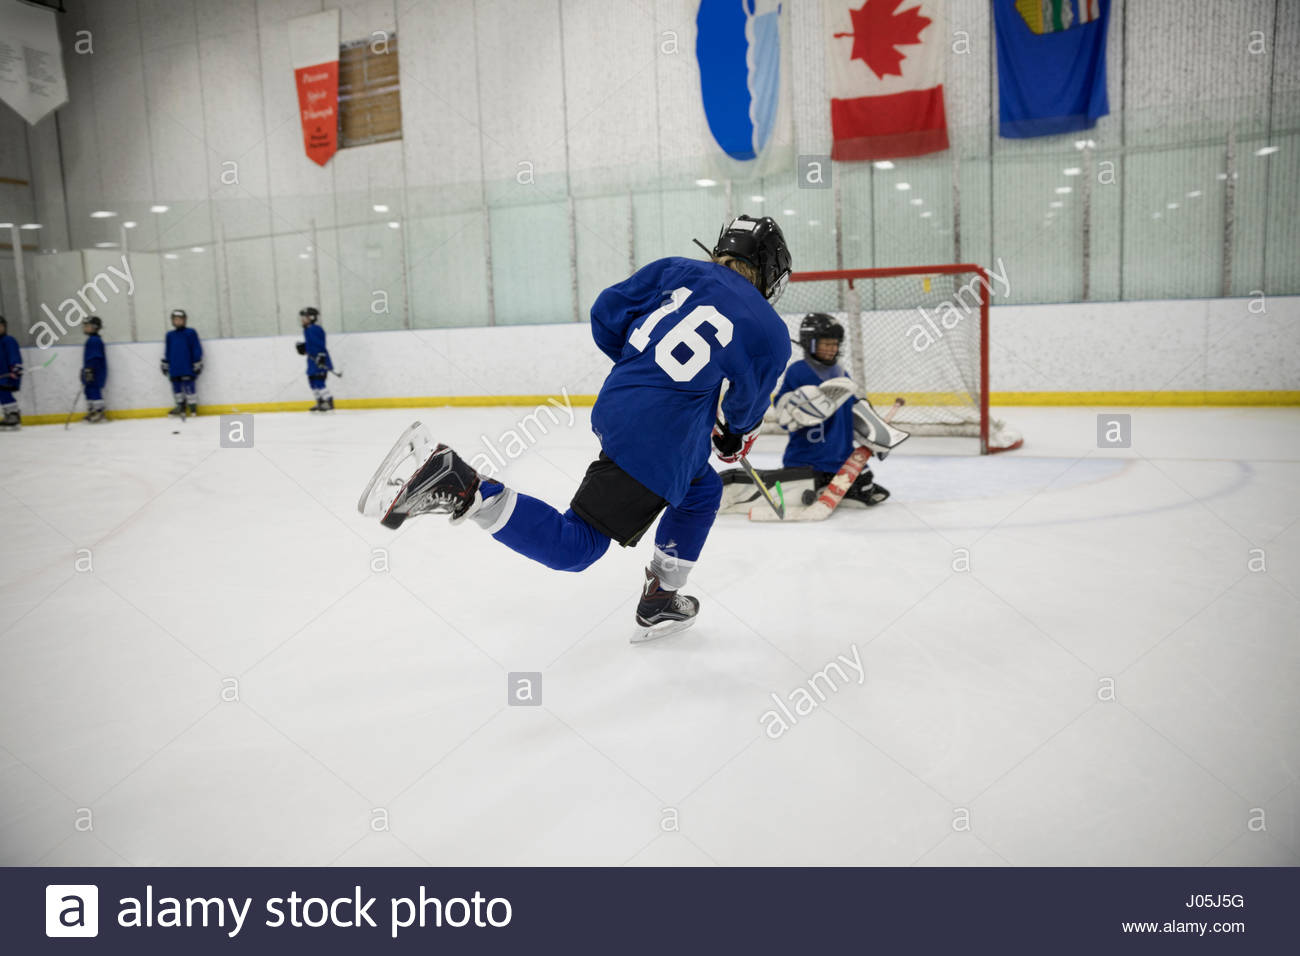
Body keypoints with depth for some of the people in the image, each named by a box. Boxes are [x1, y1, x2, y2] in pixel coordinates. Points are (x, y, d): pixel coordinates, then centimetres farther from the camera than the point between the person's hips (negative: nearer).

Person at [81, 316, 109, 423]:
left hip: (96, 372, -11)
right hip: (91, 372, 11)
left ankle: (99, 411, -4)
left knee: (94, 390, -8)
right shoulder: (91, 340, 17)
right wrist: (85, 370, 26)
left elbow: (94, 357, -21)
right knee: (89, 390, 12)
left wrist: (89, 370, -23)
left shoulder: (94, 340, -15)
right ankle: (91, 411, 18)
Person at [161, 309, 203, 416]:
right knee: (176, 386, 8)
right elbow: (166, 351, 17)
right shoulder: (170, 335, 10)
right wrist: (165, 364, 18)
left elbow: (197, 349, -4)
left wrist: (197, 364, -5)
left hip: (187, 367, -5)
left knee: (188, 385, -7)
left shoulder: (190, 333, -4)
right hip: (174, 368, 5)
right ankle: (180, 406, 19)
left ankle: (193, 406, 2)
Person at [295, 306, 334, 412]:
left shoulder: (315, 329, -17)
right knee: (312, 380, 16)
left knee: (319, 381, -13)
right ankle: (320, 402, 25)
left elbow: (319, 344, -23)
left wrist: (321, 356, -28)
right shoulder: (307, 329, 15)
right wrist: (303, 347, 10)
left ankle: (329, 402, -9)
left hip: (319, 360, -11)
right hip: (313, 360, 11)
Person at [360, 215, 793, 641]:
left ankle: (660, 602, 32)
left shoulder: (677, 270, 9)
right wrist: (735, 435, 32)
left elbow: (606, 314, 8)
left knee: (704, 489, 29)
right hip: (657, 445, -8)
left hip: (616, 404, 8)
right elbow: (746, 410, 7)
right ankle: (460, 488, -15)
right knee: (573, 546, -1)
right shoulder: (771, 332, -3)